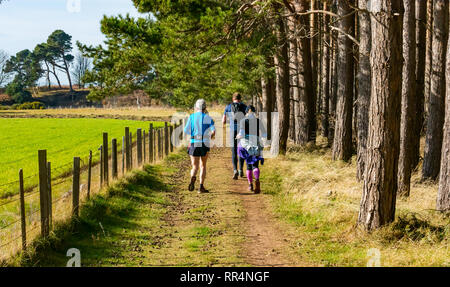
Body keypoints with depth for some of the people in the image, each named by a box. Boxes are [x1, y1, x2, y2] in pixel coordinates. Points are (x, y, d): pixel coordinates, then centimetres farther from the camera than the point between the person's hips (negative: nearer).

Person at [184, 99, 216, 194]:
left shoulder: (192, 117, 0)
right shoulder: (208, 118, 1)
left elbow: (186, 131, -4)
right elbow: (213, 131, -10)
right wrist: (211, 135, 13)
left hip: (194, 143, 0)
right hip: (205, 144, 0)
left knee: (195, 166, 6)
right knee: (203, 165, 15)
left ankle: (193, 178, -28)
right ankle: (201, 187, 8)